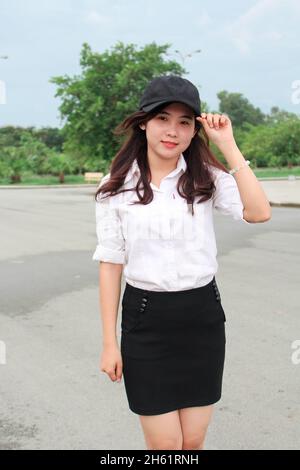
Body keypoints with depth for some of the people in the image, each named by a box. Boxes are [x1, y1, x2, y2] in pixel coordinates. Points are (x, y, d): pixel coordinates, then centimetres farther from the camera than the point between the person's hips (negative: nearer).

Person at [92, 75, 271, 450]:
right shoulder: (117, 188, -3)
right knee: (165, 445, 5)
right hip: (146, 319, -1)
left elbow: (258, 213, -19)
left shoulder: (207, 178, -1)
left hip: (203, 315, 2)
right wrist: (110, 343, -1)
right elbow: (110, 264, 0)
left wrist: (227, 144, -15)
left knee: (193, 441, 12)